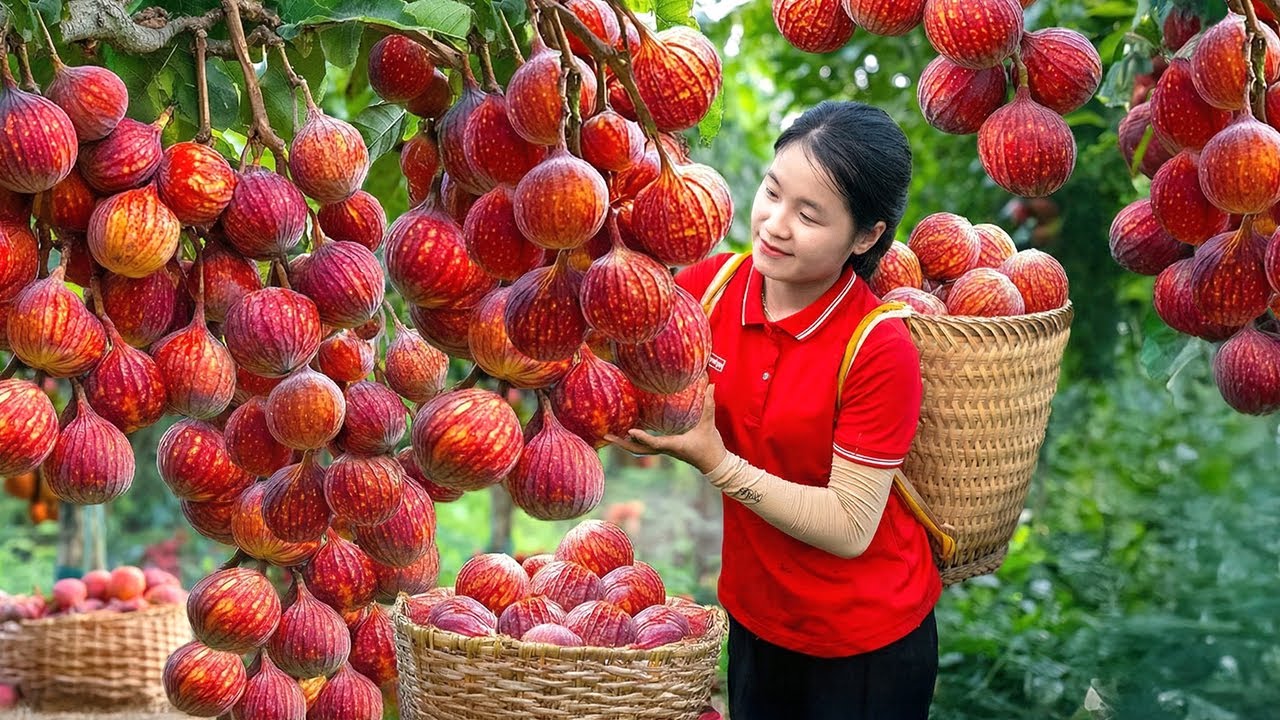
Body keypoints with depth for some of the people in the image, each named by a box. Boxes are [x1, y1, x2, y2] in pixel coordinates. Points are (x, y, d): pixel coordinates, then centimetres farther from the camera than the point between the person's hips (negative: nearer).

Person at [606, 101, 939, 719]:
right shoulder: (713, 285, -10)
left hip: (866, 645, -4)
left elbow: (850, 529, -23)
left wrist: (712, 459, -29)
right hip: (755, 617, 5)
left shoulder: (881, 351, -25)